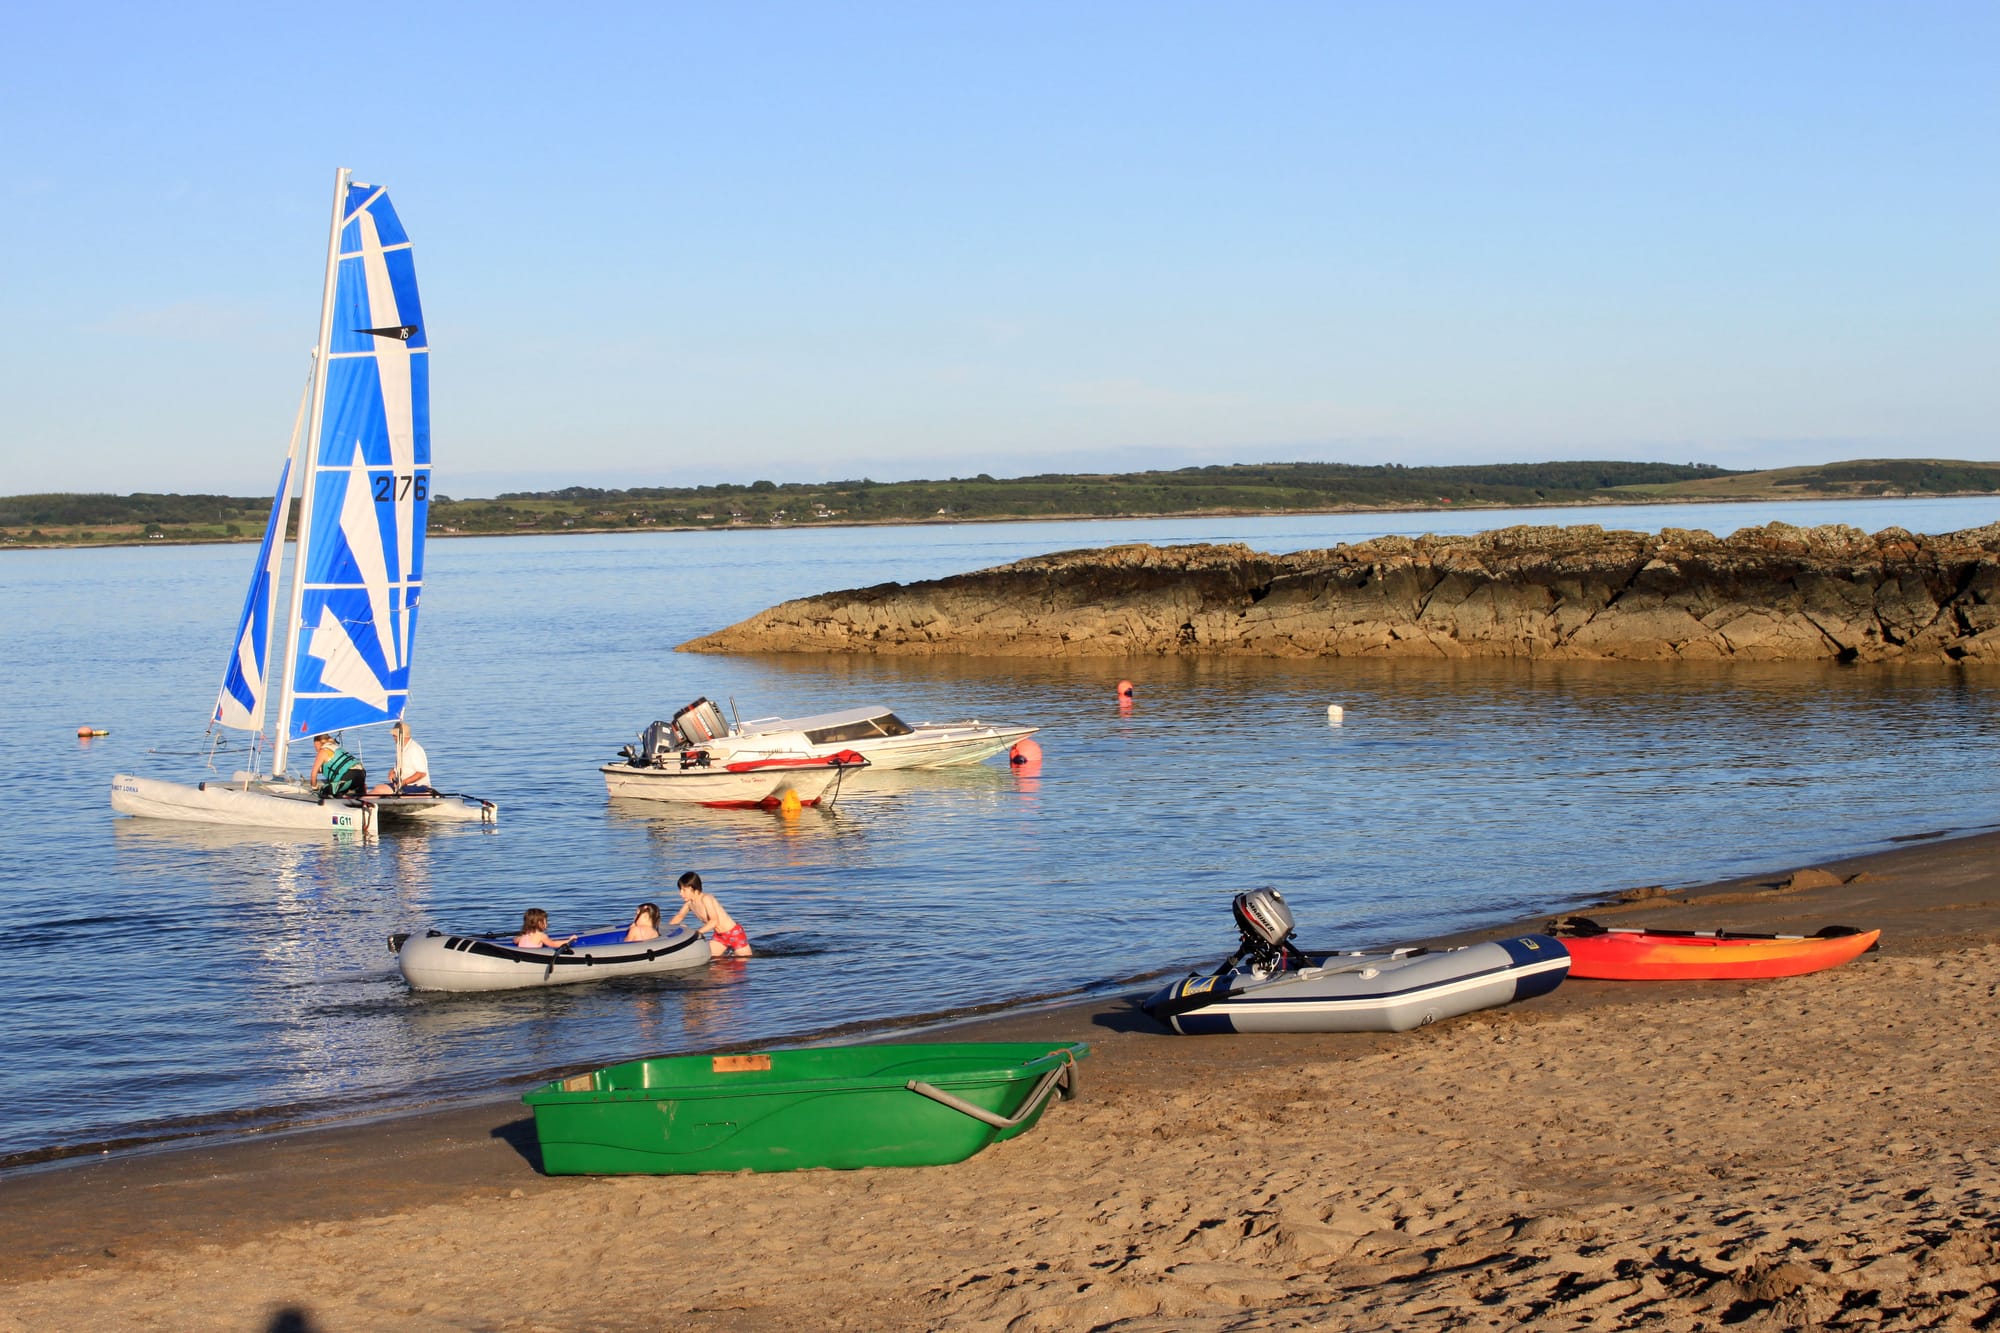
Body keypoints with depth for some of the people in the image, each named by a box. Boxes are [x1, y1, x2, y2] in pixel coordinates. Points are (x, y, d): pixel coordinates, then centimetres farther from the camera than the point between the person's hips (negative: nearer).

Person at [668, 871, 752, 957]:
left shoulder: (705, 899, -27)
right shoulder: (689, 903, -3)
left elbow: (714, 921, -33)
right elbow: (679, 916, 13)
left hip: (734, 932, -8)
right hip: (719, 935, 8)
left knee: (745, 959, -4)